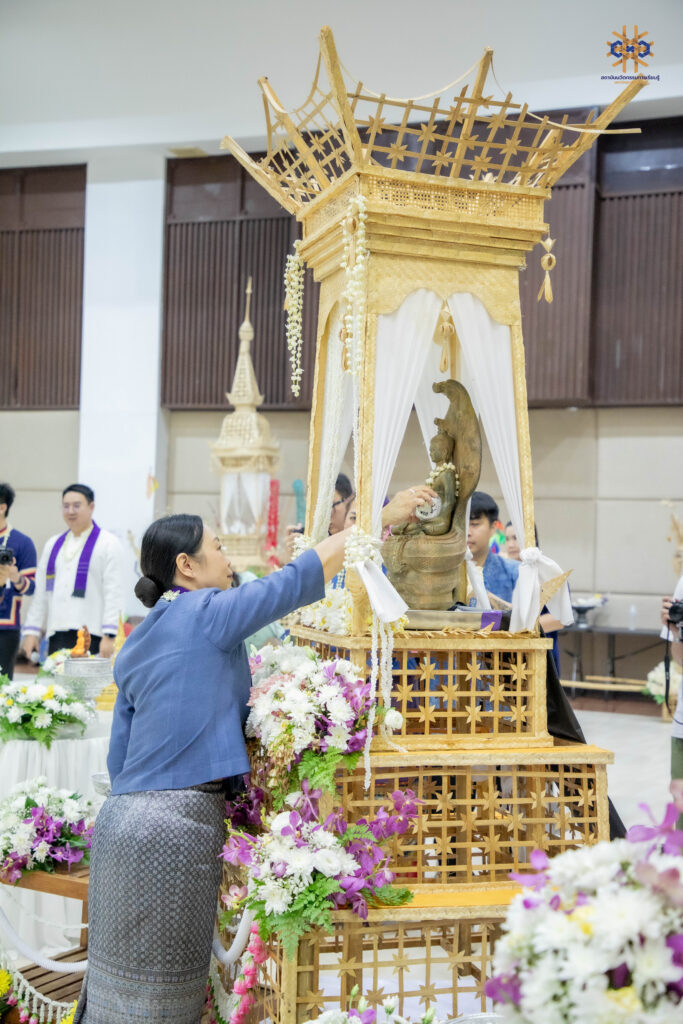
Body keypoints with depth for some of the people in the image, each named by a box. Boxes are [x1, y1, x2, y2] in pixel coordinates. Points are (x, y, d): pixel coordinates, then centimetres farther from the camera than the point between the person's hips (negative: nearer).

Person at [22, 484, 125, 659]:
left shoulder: (109, 544, 0)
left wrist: (109, 636, -14)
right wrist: (32, 630, 11)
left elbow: (114, 594, -7)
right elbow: (40, 593, 19)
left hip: (91, 635, -5)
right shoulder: (53, 544, 19)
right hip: (57, 634, 5)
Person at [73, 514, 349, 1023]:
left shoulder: (136, 647, 17)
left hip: (126, 816, 8)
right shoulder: (209, 611, -6)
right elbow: (302, 577, -5)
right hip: (175, 825, -8)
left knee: (121, 977, 14)